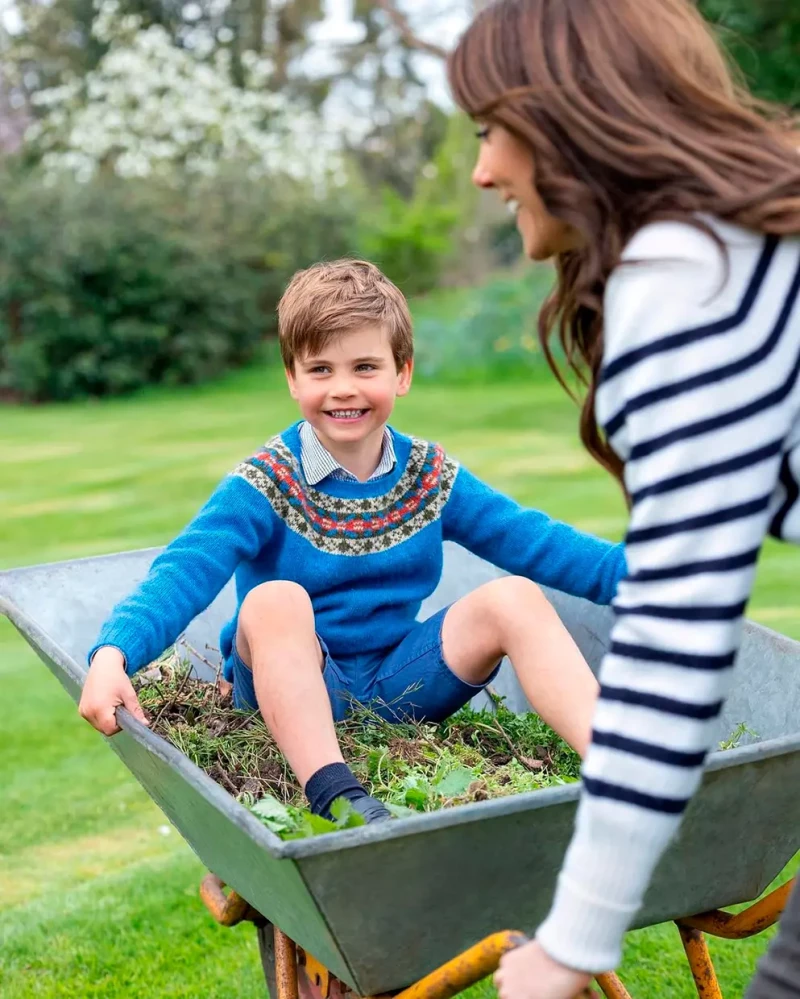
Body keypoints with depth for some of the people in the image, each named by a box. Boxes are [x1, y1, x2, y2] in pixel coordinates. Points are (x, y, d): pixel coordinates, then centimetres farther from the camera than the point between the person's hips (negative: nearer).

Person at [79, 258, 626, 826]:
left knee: (514, 598, -17)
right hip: (294, 692, -3)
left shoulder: (431, 476, 4)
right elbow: (183, 574, -23)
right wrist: (113, 654, -41)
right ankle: (335, 794, -44)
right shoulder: (265, 485, -9)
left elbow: (539, 544, 1)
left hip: (398, 683, 3)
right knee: (275, 601, -33)